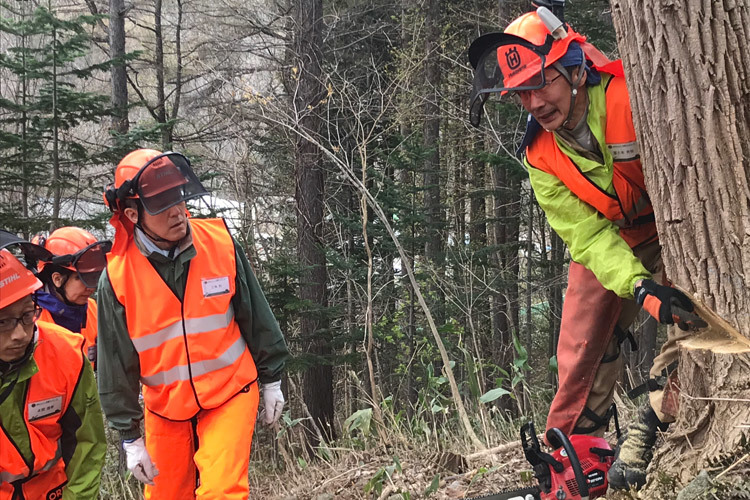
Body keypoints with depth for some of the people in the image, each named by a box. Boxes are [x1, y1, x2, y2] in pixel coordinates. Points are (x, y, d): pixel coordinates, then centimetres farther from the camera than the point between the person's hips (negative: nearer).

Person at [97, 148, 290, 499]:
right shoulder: (117, 277, -11)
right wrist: (130, 437, -1)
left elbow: (256, 316, 3)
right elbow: (116, 366, -3)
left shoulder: (220, 244, -10)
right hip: (165, 410, 1)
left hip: (230, 396, -1)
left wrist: (271, 380, 9)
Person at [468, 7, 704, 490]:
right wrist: (639, 287, -36)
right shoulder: (540, 155, -14)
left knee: (693, 318, -22)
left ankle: (645, 436, -15)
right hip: (606, 244, 4)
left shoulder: (634, 94, -30)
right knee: (583, 347, 1)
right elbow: (585, 233, -20)